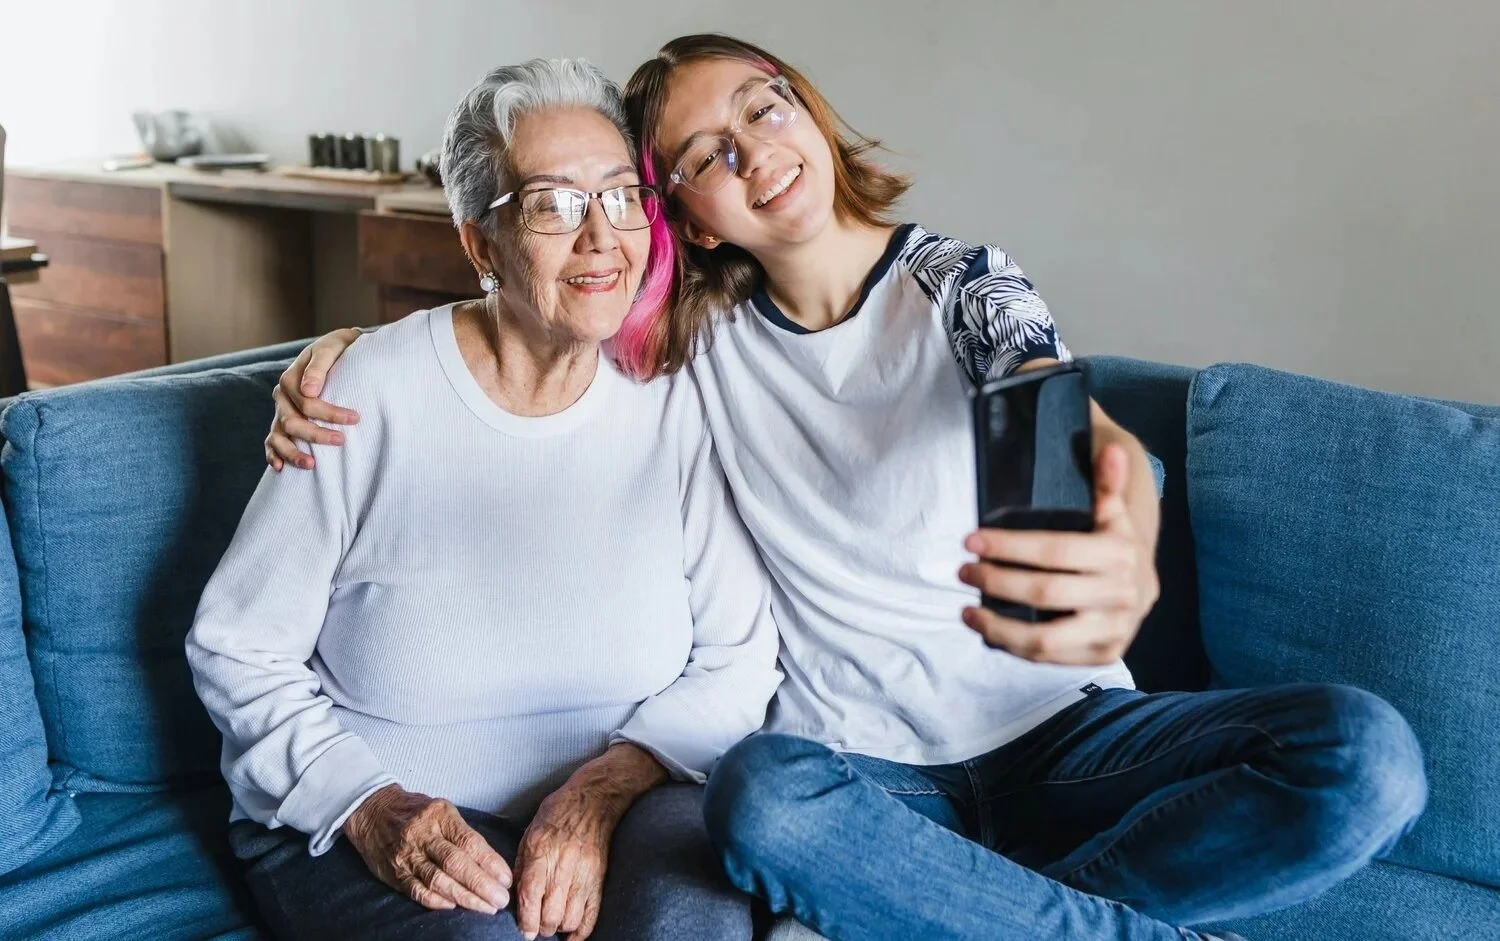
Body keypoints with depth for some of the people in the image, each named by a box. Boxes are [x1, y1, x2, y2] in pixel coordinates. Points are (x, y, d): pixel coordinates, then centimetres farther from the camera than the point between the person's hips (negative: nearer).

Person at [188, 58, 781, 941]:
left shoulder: (674, 401, -4)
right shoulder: (371, 396, -11)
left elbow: (738, 655, -3)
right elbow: (237, 649, -4)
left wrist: (605, 785, -19)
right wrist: (371, 806, -17)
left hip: (611, 809, 2)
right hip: (358, 823, -1)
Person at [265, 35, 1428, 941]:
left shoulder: (962, 282, -3)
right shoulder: (703, 337, 4)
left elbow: (1087, 433, -23)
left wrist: (1126, 550, -49)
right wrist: (343, 346, -5)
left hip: (1061, 726, 0)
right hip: (865, 764, 1)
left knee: (1364, 755, -24)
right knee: (763, 805, -36)